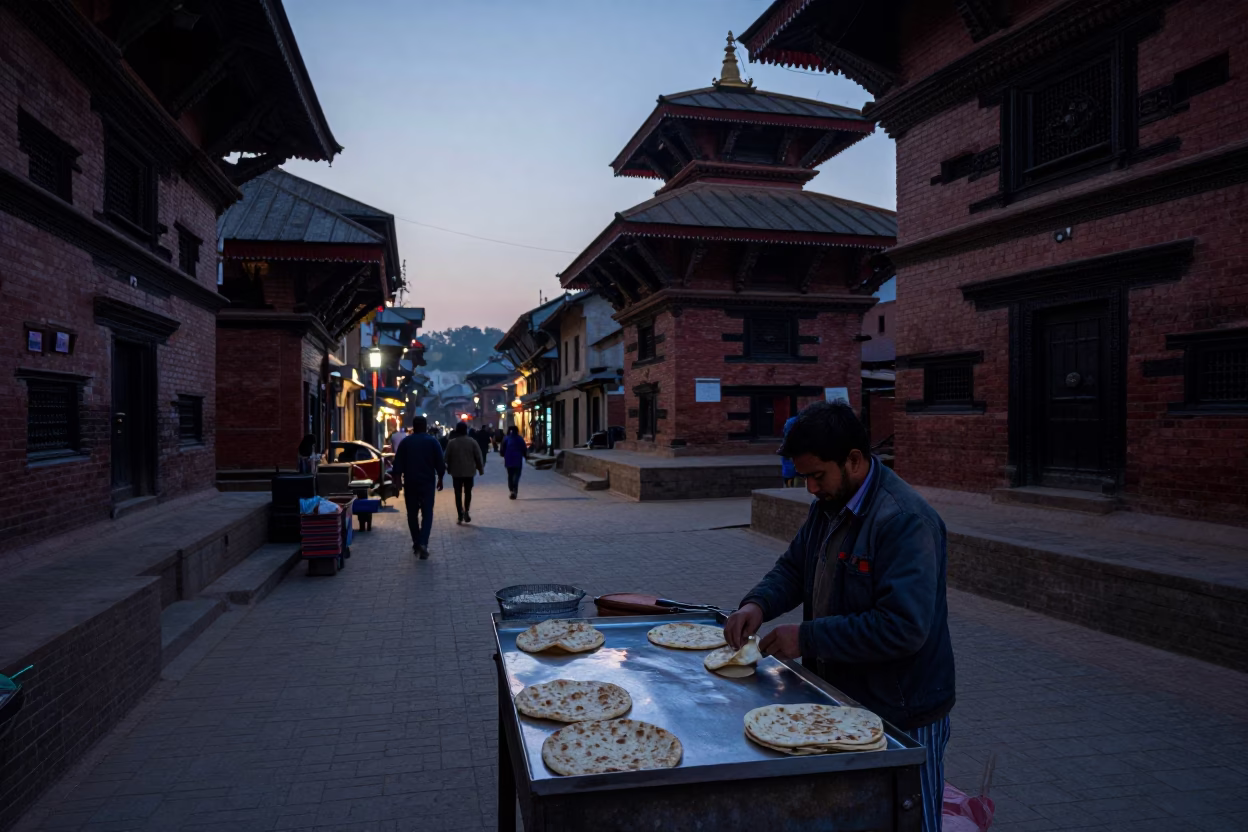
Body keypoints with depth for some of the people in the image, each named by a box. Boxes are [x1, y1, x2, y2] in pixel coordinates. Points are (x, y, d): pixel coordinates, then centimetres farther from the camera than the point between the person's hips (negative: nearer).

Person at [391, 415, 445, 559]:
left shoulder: (405, 442, 4)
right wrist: (440, 479, 8)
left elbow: (398, 464, 0)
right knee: (427, 513, 1)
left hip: (410, 482, 2)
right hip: (427, 482, -2)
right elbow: (440, 463, -2)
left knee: (412, 513, 12)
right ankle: (423, 542, -15)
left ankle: (416, 543, 15)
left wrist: (397, 480, 3)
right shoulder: (432, 441, 0)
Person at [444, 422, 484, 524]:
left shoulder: (451, 442, -4)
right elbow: (479, 456, -4)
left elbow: (447, 457, 2)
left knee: (458, 494, 6)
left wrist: (449, 469, 16)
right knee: (468, 492, 14)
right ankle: (466, 511, -5)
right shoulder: (472, 441, -4)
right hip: (469, 471, 0)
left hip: (456, 472, 0)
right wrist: (481, 468, 7)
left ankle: (460, 516, 1)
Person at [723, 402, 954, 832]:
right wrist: (759, 603, -9)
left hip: (901, 714, -8)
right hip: (841, 699, 8)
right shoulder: (829, 505, 3)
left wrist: (807, 638, -27)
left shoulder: (905, 520, -26)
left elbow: (903, 627, -31)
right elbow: (793, 567, 12)